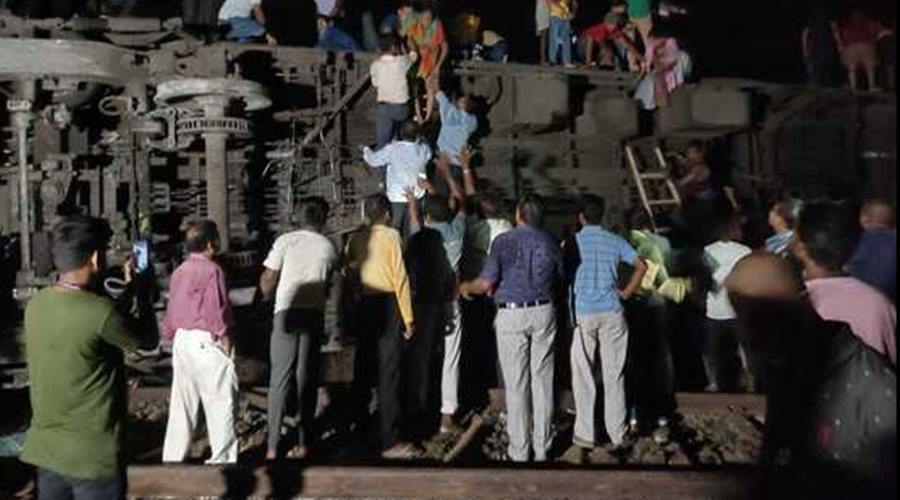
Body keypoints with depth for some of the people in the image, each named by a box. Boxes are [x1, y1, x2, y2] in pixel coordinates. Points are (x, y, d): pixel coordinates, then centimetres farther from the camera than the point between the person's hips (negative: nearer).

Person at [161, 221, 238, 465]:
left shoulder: (178, 272, 11)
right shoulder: (212, 270, -13)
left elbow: (171, 311, 16)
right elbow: (217, 311, -15)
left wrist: (171, 335, 24)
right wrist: (226, 341, -7)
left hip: (182, 340, 8)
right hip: (206, 342, -8)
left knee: (182, 402, 14)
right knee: (220, 401, 1)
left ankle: (172, 456, 20)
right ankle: (222, 458, 7)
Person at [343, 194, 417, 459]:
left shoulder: (355, 239, 8)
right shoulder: (391, 235, -5)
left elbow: (348, 273, 8)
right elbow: (400, 278, -10)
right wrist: (408, 318, -7)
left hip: (364, 305, 5)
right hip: (388, 305, -5)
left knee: (364, 368, 16)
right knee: (389, 373, -3)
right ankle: (389, 442, -1)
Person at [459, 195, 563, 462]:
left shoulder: (504, 241, -9)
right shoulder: (550, 243, 3)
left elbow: (485, 284, -11)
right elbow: (560, 279, 12)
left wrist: (466, 287, 9)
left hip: (512, 315, -3)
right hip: (544, 312, 4)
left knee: (516, 384, 3)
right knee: (542, 381, 10)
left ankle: (519, 452, 11)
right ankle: (542, 448, 17)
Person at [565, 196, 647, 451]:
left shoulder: (573, 243, -3)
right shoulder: (615, 241, 4)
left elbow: (563, 276, -2)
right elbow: (641, 266, -1)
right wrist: (626, 292, 8)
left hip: (581, 314, -2)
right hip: (612, 313, 2)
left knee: (584, 377, 6)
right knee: (614, 376, 9)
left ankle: (585, 434, 11)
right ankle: (617, 434, 15)